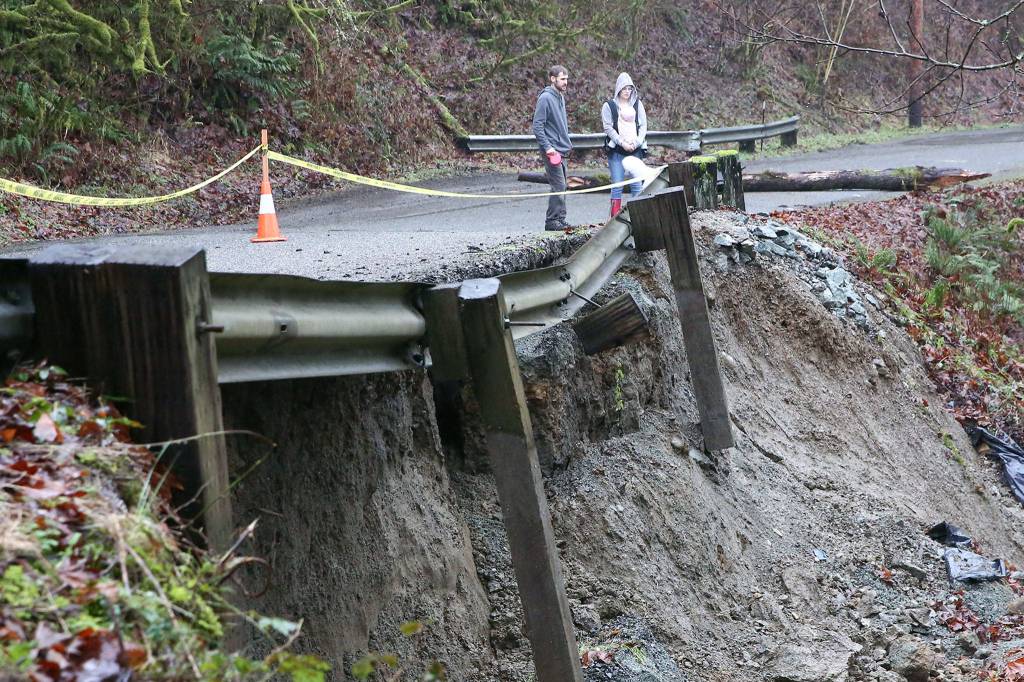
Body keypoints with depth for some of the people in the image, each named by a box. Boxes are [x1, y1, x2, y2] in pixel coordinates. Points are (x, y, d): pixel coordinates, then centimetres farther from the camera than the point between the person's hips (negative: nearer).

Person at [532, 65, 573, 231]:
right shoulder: (545, 98, -13)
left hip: (561, 149, 9)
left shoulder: (560, 97, 14)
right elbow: (537, 126, -17)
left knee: (562, 185, 11)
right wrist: (547, 147, -21)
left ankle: (560, 219, 17)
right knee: (558, 185, -10)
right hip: (552, 151, -9)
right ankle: (552, 221, -5)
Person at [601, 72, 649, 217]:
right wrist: (622, 142, -12)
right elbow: (608, 127, -3)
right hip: (616, 150, -2)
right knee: (617, 184, -4)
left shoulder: (637, 104, 13)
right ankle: (615, 216, -2)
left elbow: (643, 125, 9)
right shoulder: (609, 106, 5)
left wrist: (637, 142, -7)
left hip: (635, 150, 3)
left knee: (637, 184, 0)